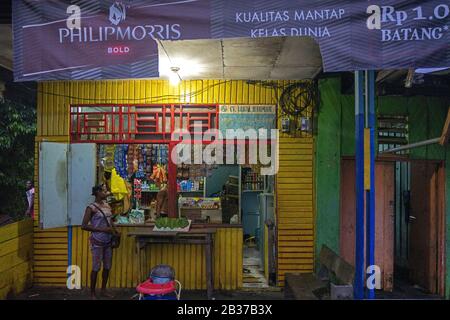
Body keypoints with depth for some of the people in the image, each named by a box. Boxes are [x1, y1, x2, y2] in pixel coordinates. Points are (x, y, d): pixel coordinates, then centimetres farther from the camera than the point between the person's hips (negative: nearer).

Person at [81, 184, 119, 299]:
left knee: (107, 267, 12)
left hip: (108, 241, 7)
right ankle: (92, 293, 16)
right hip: (97, 242, -6)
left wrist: (114, 230, 2)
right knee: (96, 267, 1)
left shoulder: (107, 206, 9)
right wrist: (102, 229, -20)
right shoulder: (91, 208, -11)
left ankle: (103, 290, 27)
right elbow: (84, 226, -15)